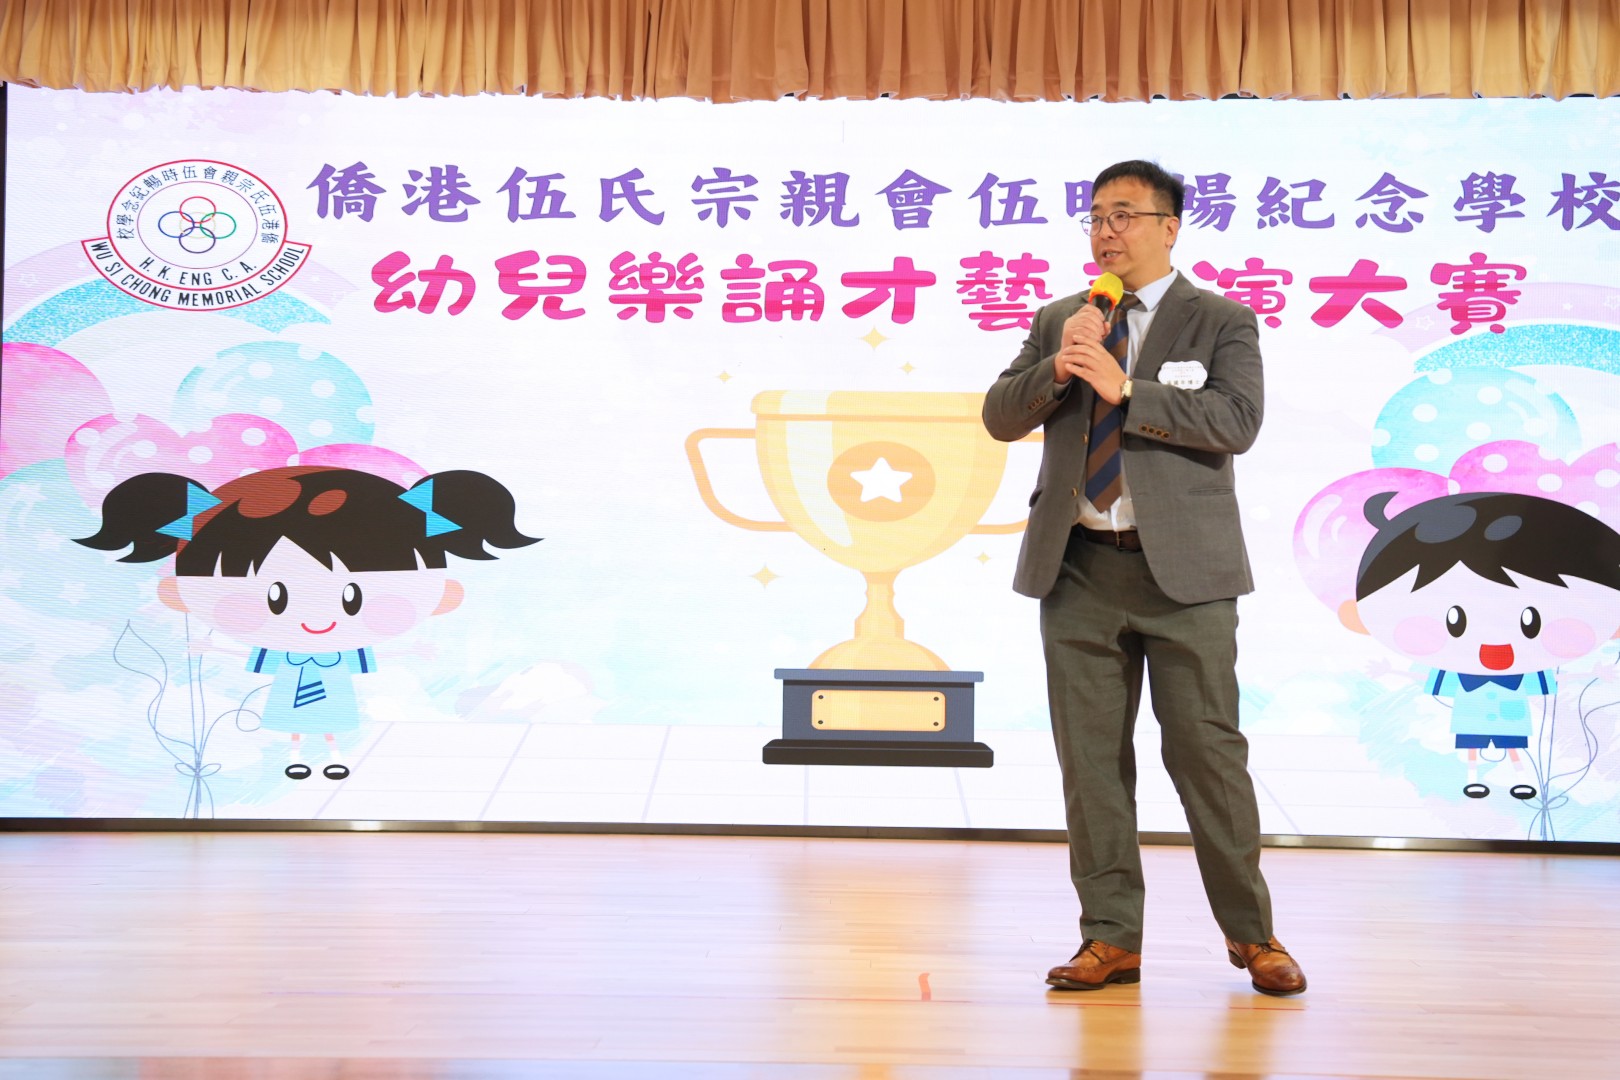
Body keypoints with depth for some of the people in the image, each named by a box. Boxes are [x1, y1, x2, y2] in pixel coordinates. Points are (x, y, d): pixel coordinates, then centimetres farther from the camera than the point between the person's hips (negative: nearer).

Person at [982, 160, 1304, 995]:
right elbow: (999, 417, 8)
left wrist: (1124, 387, -16)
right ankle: (1111, 939, 14)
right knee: (1090, 756, 5)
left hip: (1182, 570, -3)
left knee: (1207, 749, -1)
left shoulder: (1222, 322, 3)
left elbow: (1236, 421, -12)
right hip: (1079, 567, 4)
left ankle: (1251, 934, 15)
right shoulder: (1057, 321, 15)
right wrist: (1057, 368, -10)